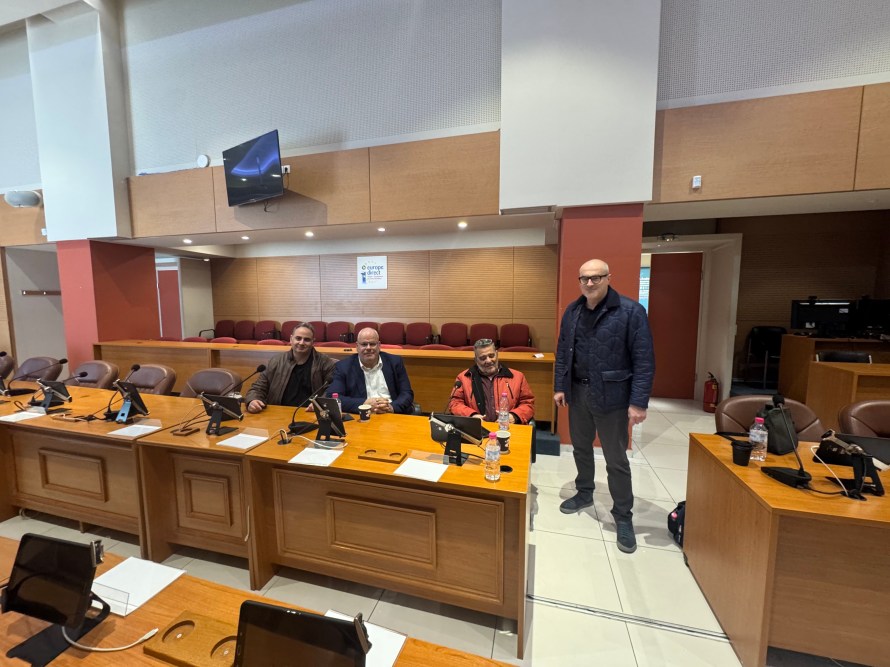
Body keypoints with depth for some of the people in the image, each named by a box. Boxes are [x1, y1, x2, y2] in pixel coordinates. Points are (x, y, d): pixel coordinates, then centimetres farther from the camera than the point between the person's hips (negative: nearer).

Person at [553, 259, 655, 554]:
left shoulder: (630, 311, -12)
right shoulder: (572, 311, 4)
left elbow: (644, 360, -13)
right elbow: (563, 352, 9)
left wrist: (639, 402, -17)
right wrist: (559, 386, 6)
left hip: (611, 396, -5)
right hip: (578, 392, 5)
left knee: (616, 460, 7)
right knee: (581, 448, 20)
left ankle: (623, 516, 27)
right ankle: (584, 493, 42)